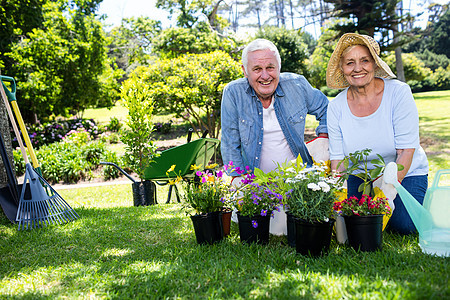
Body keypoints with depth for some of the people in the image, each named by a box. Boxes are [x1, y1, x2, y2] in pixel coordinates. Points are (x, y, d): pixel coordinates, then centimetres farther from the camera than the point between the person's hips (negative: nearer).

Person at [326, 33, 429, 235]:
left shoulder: (399, 92, -16)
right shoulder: (336, 107, -10)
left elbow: (406, 151, -18)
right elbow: (337, 160, -7)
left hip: (404, 174, -2)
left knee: (404, 226, -21)